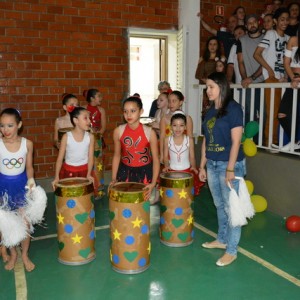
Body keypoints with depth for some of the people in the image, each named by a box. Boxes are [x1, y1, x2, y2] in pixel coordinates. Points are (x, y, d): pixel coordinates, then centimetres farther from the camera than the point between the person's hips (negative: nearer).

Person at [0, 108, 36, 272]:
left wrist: (30, 179, -15)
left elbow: (29, 166, 1)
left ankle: (25, 255, 28)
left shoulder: (27, 144, -10)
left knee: (24, 222, 6)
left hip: (21, 184, 0)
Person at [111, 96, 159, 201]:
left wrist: (153, 183, -19)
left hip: (144, 172, -2)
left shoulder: (149, 132, -17)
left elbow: (155, 159, -11)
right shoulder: (118, 131, -11)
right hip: (125, 171, 2)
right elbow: (117, 155, 2)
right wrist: (114, 178, -3)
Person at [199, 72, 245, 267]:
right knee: (219, 205, 18)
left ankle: (232, 251, 13)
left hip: (230, 165, -7)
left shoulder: (233, 108, -10)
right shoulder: (210, 110, 10)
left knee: (231, 207, 1)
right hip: (212, 165, 7)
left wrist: (230, 169, -17)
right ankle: (222, 240, 34)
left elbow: (236, 141, -14)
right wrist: (202, 166, 12)